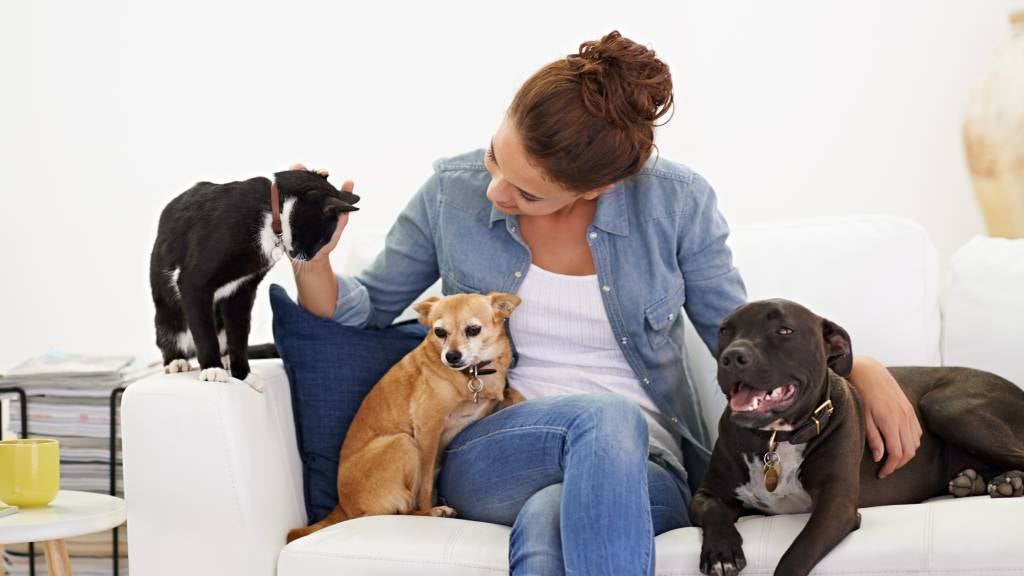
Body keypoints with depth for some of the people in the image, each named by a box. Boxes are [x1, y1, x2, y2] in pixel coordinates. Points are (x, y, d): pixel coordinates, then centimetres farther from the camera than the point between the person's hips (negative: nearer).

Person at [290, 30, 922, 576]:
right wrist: (311, 261, -8)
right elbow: (366, 308, 13)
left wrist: (862, 367, -7)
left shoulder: (676, 201, -3)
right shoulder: (453, 192, 0)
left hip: (641, 468, 0)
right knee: (609, 416, -36)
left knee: (548, 518, -39)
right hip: (488, 455, 1)